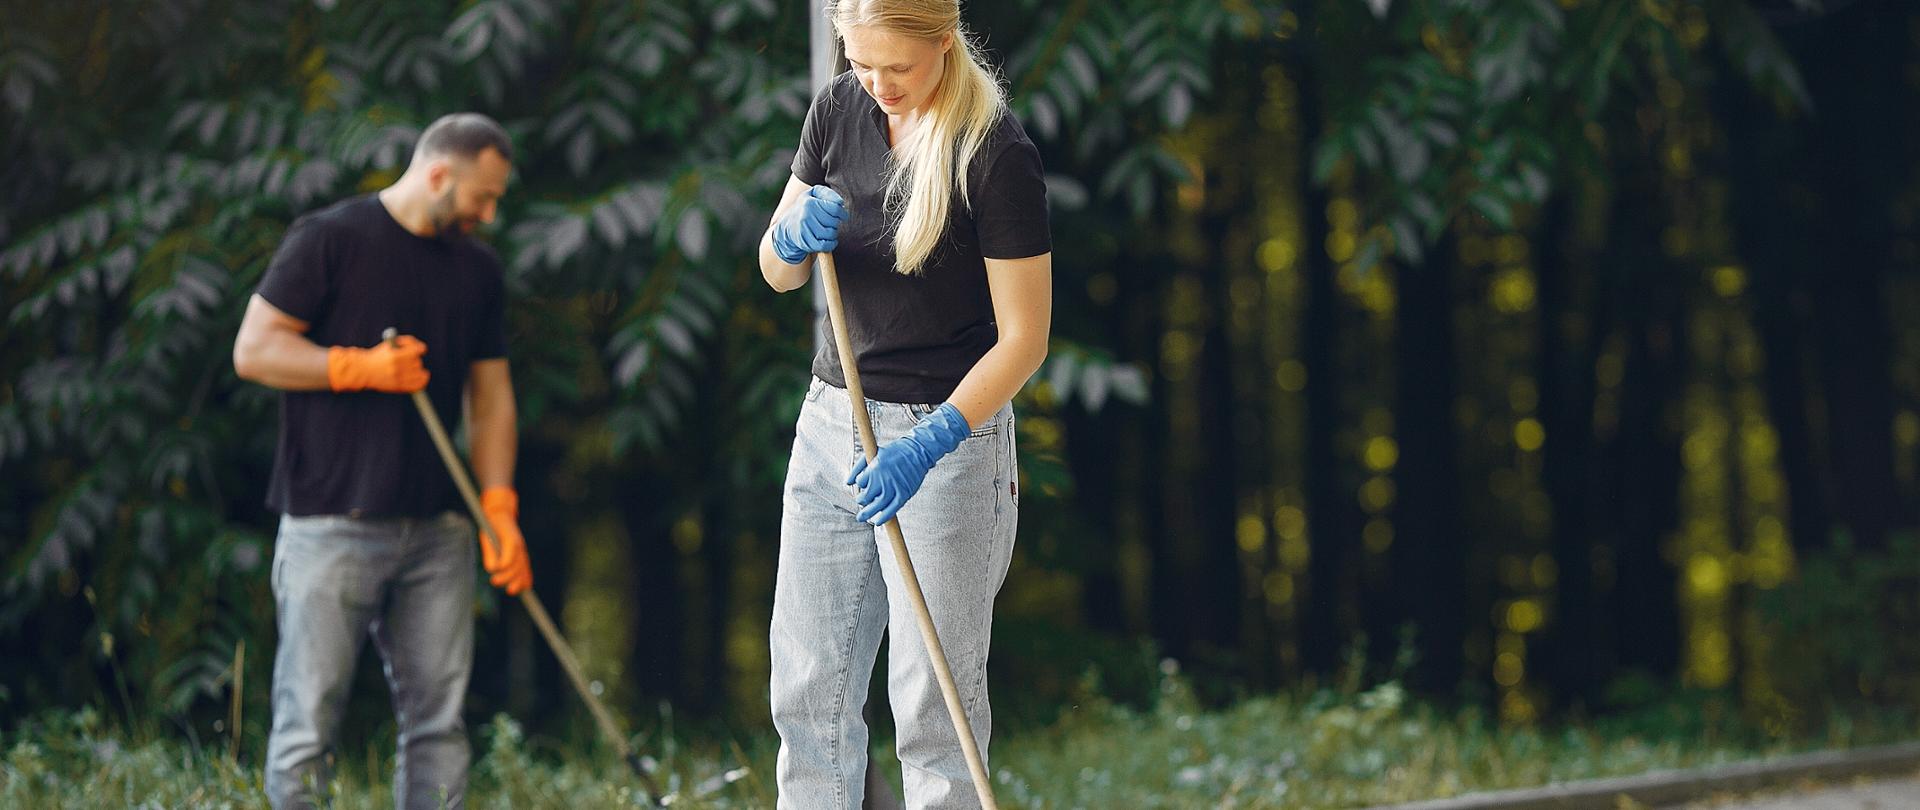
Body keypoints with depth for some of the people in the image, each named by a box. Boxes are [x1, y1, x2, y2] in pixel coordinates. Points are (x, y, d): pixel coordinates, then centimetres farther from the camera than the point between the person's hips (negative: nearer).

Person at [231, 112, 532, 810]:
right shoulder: (329, 240, -3)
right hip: (332, 525, -5)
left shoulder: (478, 270, 15)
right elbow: (253, 351, -5)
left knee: (438, 720, 3)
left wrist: (499, 508, 6)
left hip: (437, 532, 5)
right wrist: (360, 367, -14)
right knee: (308, 723, -5)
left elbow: (491, 395, 18)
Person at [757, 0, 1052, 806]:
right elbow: (777, 272, 7)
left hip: (949, 434, -6)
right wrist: (794, 237, -17)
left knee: (933, 705, -3)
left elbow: (1023, 337, -16)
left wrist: (926, 446, -27)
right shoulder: (840, 111, 1)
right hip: (832, 419, 6)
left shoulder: (998, 154, -17)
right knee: (808, 688, 9)